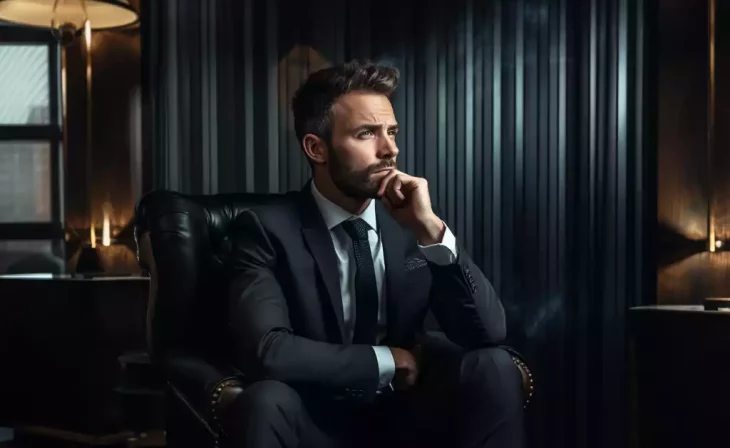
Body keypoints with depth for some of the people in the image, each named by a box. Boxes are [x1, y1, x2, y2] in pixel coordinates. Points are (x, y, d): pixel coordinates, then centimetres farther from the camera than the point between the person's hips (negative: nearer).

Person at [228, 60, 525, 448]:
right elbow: (265, 351, -25)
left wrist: (432, 229, -23)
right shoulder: (269, 228, -11)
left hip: (403, 414, 2)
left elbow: (488, 331, -11)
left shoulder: (409, 221, -2)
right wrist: (387, 360, -16)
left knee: (494, 367, -23)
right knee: (266, 400, -33)